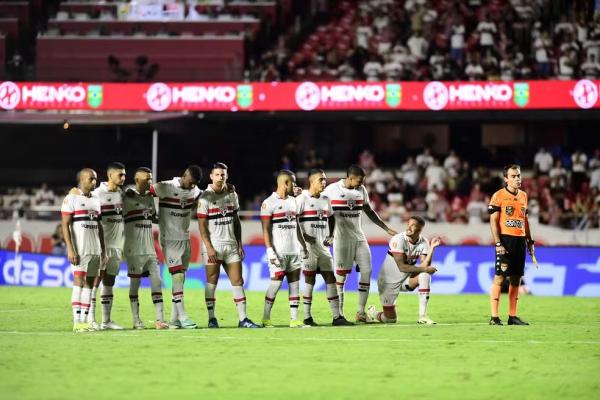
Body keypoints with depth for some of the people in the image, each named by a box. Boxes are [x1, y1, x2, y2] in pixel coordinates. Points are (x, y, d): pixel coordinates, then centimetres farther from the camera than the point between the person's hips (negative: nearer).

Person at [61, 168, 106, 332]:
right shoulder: (71, 199, -5)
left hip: (95, 249, 7)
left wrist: (103, 250, 15)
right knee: (79, 282, -11)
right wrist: (70, 249, -17)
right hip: (79, 249, -7)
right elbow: (65, 225, -9)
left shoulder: (95, 201, 16)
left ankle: (84, 320, 6)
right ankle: (77, 322, -13)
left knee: (89, 283, 4)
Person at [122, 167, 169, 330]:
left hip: (150, 249, 6)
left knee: (157, 281, -2)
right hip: (134, 249, -6)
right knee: (135, 283, 0)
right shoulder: (128, 198, -6)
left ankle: (159, 319, -3)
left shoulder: (149, 198, 15)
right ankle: (136, 320, 6)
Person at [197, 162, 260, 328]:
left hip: (231, 245, 5)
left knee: (238, 281, 0)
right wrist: (209, 247, -15)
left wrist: (240, 244, 10)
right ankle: (212, 319, 6)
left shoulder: (232, 195, 11)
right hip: (213, 246, -5)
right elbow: (202, 226, -8)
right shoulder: (205, 198, -5)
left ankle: (243, 319, -1)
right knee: (211, 282, 0)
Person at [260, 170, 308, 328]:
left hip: (294, 250, 7)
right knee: (276, 283, -8)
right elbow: (266, 229, -10)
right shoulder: (269, 203, -8)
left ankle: (294, 319, 5)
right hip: (279, 251, -7)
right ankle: (266, 318, 2)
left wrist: (303, 246, 16)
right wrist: (270, 251, -16)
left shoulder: (293, 201, 14)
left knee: (295, 283, 4)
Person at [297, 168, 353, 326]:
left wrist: (330, 236, 10)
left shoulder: (325, 199, 13)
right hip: (308, 246, -6)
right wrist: (303, 236, -18)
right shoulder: (302, 199, -8)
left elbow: (331, 219, 25)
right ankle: (307, 317, 4)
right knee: (309, 279, -3)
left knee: (330, 278, 3)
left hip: (323, 246, 6)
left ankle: (337, 316, 5)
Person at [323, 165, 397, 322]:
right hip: (341, 238, -5)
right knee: (340, 275, -3)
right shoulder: (332, 190, -7)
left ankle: (361, 312, 4)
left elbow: (369, 212, 19)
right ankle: (339, 313, 4)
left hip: (359, 238, 5)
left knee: (367, 271, -3)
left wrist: (387, 229, 18)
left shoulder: (361, 190, 9)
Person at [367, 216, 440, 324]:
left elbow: (425, 266, -17)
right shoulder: (399, 240, -23)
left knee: (425, 275, -26)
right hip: (389, 282, -4)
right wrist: (423, 269, -32)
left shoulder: (423, 242, -7)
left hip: (405, 280, 4)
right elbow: (402, 267, -28)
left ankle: (422, 316, -22)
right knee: (390, 319, -5)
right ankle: (373, 313, 33)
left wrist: (432, 248, -26)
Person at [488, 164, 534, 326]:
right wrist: (498, 243, -16)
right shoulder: (499, 196, -5)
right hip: (505, 240, -6)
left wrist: (529, 241, 18)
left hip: (520, 240, 6)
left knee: (516, 279, 8)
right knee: (499, 277, -9)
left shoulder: (523, 196, 14)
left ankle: (512, 316, 13)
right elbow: (493, 221, -8)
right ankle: (494, 317, -9)